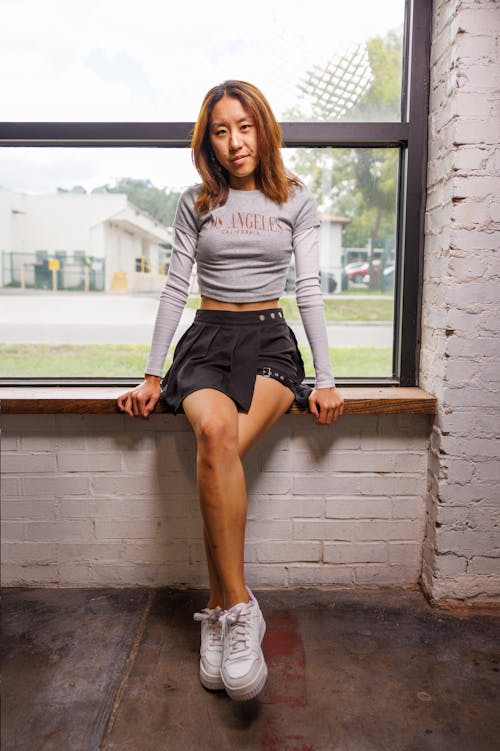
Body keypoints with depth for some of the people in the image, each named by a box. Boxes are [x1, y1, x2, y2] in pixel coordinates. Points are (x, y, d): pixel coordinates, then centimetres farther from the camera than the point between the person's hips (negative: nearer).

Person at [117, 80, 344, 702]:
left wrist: (325, 378, -2)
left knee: (219, 451, -31)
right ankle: (239, 608, -26)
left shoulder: (296, 201, 10)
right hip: (208, 337, 1)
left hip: (270, 339, 0)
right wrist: (152, 374, 1)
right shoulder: (197, 203, 11)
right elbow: (175, 289, 8)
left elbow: (309, 290, 6)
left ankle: (218, 611, -15)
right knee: (215, 431, -35)